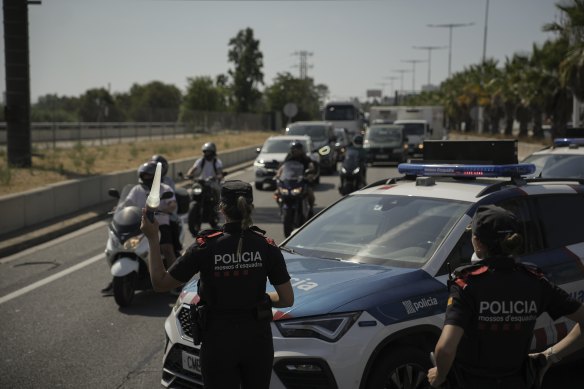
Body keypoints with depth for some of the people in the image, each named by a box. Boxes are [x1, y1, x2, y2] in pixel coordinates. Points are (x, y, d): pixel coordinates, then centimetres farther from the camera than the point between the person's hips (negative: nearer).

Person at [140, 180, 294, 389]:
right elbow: (287, 299, -5)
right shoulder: (266, 246, -8)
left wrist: (152, 238, -3)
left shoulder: (205, 247, -13)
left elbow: (160, 283, -8)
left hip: (218, 340, -2)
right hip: (257, 339, 2)